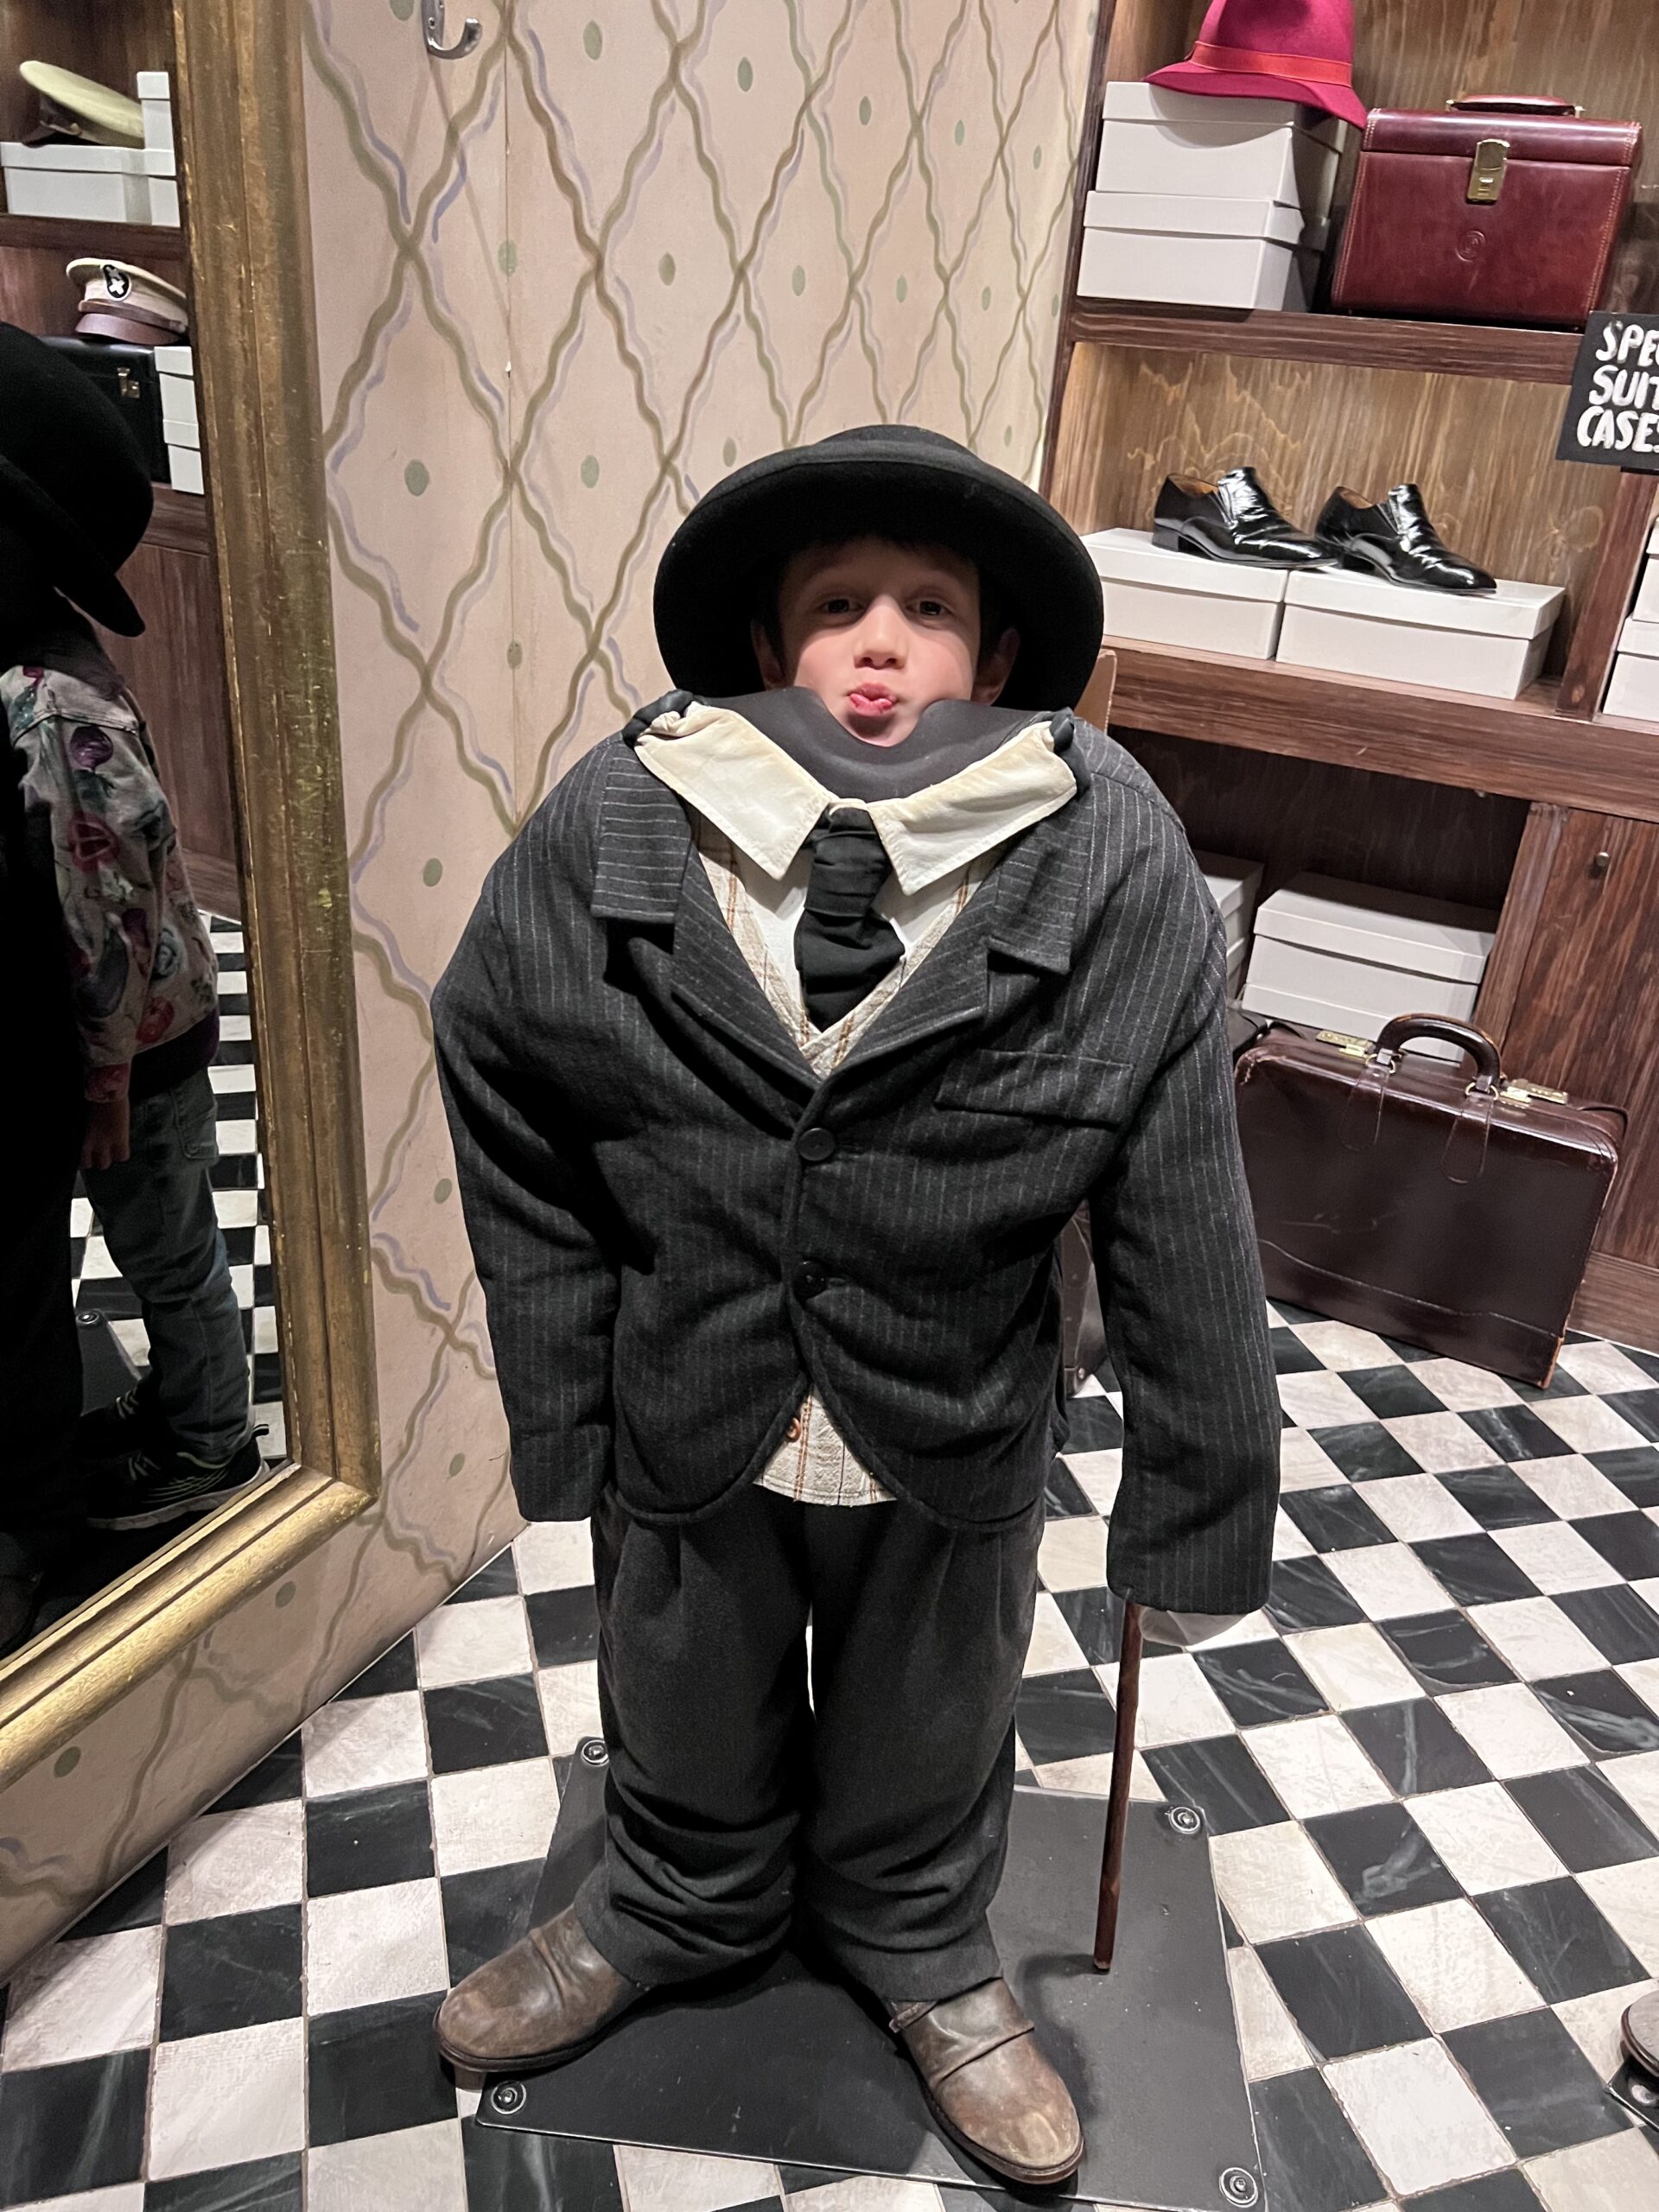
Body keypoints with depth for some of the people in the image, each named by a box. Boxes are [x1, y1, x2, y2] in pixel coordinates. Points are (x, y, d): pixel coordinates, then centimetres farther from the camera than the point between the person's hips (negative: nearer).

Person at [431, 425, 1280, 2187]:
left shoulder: (1115, 871, -20)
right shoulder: (606, 836, -17)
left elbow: (1185, 1228, -14)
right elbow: (512, 1134, -8)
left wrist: (1195, 1513, -8)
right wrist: (561, 1421, -5)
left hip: (954, 1447, 0)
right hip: (682, 1426, 1)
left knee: (926, 1740, 27)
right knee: (686, 1722, 28)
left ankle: (919, 1945, 59)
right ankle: (678, 1910, 61)